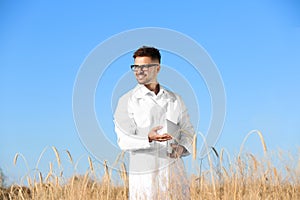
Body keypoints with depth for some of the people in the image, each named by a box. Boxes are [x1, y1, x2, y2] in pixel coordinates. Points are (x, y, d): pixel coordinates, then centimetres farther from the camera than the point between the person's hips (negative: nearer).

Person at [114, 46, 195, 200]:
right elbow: (124, 140, -8)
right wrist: (149, 138, -26)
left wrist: (182, 147, -5)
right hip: (144, 172, -3)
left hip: (174, 169, 4)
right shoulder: (127, 101, -1)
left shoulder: (174, 99, 12)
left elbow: (187, 130, 17)